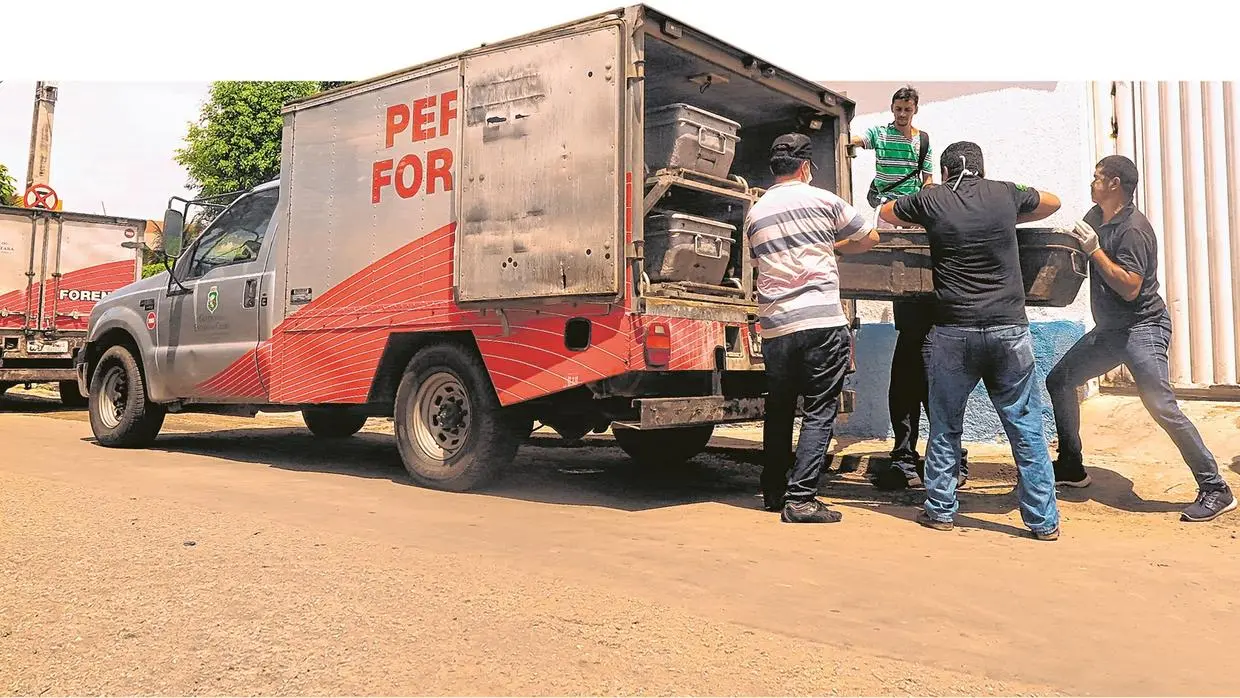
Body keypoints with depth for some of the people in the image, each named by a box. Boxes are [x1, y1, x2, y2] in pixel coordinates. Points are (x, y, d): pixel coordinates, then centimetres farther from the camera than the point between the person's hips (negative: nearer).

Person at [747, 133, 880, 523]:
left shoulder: (755, 213, 13)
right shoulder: (822, 200, 1)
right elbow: (870, 239, 13)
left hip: (774, 326, 5)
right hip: (821, 322, -4)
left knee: (779, 411, 16)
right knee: (819, 412, -1)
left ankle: (774, 493, 24)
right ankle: (801, 498, -6)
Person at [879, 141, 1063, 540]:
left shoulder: (932, 200, 4)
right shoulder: (1004, 194, 8)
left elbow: (885, 212, 24)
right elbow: (1052, 203, 29)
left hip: (953, 331, -1)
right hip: (1010, 330, 1)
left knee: (944, 427, 12)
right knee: (1026, 428, 7)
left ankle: (940, 510, 19)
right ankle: (1044, 521, 12)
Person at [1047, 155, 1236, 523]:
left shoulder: (1133, 229, -19)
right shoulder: (1095, 217, 8)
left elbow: (1130, 288, -26)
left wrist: (1094, 250, -26)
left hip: (1142, 327, -9)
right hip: (1109, 329, 10)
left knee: (1161, 406, -18)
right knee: (1058, 382, 10)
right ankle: (1071, 468, 20)